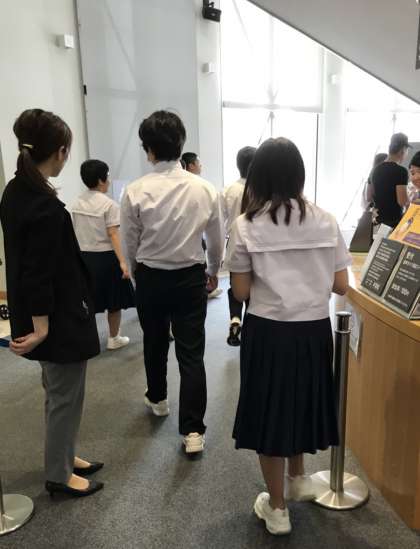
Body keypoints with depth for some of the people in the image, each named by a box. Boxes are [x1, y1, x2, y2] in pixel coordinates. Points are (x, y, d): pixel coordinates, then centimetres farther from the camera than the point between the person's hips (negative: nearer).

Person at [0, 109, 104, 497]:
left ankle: (63, 457, 42)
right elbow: (39, 272, -25)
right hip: (59, 317, -10)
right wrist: (41, 327, -19)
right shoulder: (46, 206, -25)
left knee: (59, 394, 24)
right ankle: (59, 475, 29)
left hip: (50, 315, 10)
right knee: (65, 397, 9)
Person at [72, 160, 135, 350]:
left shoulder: (77, 203, 6)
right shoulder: (109, 204, -13)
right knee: (114, 301, 10)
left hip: (84, 256, 6)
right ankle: (114, 339, 22)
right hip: (105, 257, -6)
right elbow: (113, 235, -19)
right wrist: (122, 261, -20)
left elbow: (76, 232, 9)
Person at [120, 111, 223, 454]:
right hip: (190, 278, 0)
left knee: (155, 342, 22)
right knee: (192, 353, 7)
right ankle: (193, 430, 9)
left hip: (150, 278, 0)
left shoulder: (135, 192, -14)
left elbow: (130, 245, -3)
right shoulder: (206, 190, -10)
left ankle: (157, 399, 46)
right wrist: (214, 271, 20)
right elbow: (217, 242, 1)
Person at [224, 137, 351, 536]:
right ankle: (298, 479, 48)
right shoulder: (325, 221, -2)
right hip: (314, 330, 3)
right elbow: (341, 286, 0)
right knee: (301, 403, 26)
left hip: (268, 331, -3)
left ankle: (277, 509, 30)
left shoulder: (246, 225, -9)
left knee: (271, 410, 14)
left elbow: (241, 292, -8)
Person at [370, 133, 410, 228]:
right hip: (394, 219, -8)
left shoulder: (377, 169, 7)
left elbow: (370, 197, 14)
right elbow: (402, 202, -20)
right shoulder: (401, 171, -15)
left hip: (379, 218, 8)